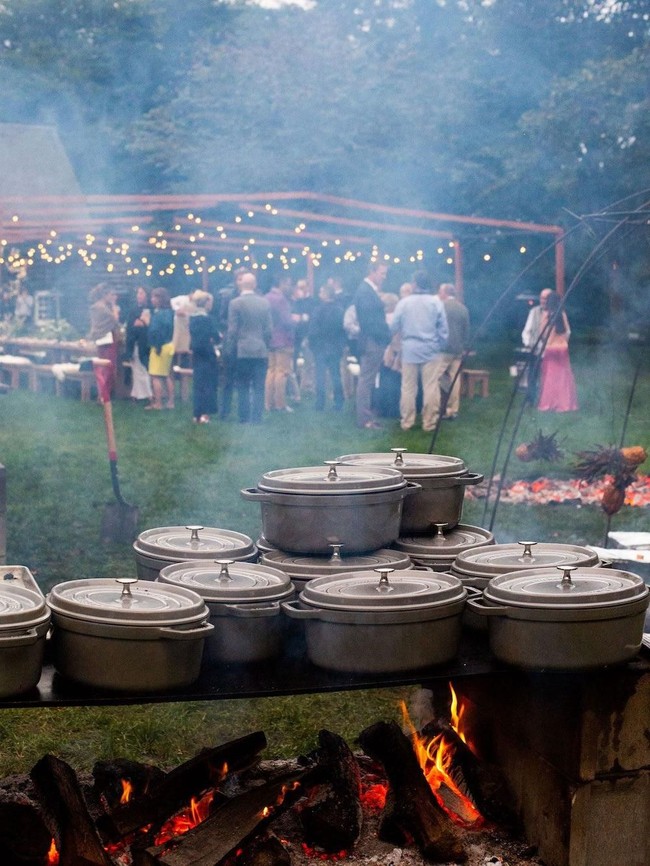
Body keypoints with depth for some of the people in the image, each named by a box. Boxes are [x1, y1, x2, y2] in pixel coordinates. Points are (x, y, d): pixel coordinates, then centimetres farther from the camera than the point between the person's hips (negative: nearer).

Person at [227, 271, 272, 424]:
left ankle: (244, 418, 4)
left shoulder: (235, 303, -7)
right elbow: (269, 329, 3)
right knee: (259, 387, 4)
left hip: (243, 350, -2)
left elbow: (232, 329, -7)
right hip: (261, 351, 2)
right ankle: (257, 418, 2)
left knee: (243, 387, 5)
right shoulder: (265, 303, 1)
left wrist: (232, 346, 8)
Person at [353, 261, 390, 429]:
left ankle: (366, 415, 20)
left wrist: (385, 335, 5)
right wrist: (386, 335, -15)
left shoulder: (369, 290, 15)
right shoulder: (365, 291, -16)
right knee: (366, 380, -5)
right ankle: (364, 419, -2)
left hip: (374, 342, 10)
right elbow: (369, 320, -21)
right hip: (371, 342, -10)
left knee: (368, 380, 13)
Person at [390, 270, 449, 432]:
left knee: (408, 388, 8)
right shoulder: (436, 301, -5)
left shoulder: (404, 302, -4)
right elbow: (443, 328, -2)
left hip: (409, 350, 1)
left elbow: (393, 327, 1)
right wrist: (441, 345, 13)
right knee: (431, 388, 3)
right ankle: (429, 422, 4)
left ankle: (406, 422, 12)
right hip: (431, 350, -1)